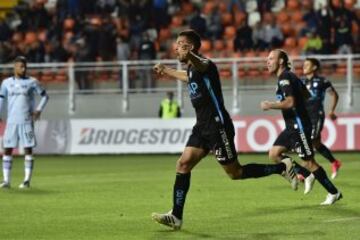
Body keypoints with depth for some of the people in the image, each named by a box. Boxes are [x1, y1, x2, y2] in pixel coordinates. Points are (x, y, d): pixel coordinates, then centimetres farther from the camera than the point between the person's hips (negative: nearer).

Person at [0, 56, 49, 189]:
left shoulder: (32, 82, 2)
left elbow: (45, 96, 9)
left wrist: (39, 109, -5)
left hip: (26, 121, -2)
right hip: (11, 121, 2)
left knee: (28, 149, -4)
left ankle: (27, 180, -1)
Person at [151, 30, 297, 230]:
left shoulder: (205, 65, -15)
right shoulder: (191, 70, 13)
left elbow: (202, 65, -43)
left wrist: (189, 55, -67)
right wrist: (165, 70, 55)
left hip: (218, 125, -9)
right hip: (203, 126, 9)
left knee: (235, 173, -3)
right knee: (183, 164, -3)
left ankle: (282, 167, 11)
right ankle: (176, 217, -4)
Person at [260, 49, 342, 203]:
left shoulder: (285, 78, -15)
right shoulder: (290, 77, 16)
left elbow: (290, 102, -27)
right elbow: (307, 95, 25)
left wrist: (270, 106, -19)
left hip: (298, 125, -10)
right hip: (292, 126, 10)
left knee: (308, 162, -5)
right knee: (274, 154, 5)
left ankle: (333, 193, 4)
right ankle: (308, 175, 10)